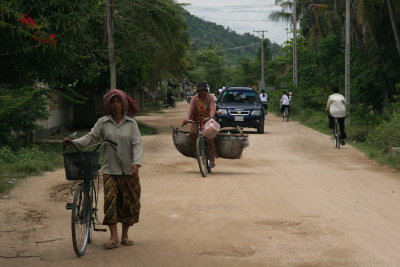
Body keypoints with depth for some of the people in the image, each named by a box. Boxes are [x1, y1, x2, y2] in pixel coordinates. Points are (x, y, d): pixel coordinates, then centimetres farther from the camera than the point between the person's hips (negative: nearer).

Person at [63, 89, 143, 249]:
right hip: (110, 170, 0)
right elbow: (90, 138, 1)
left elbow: (137, 144, -4)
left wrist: (136, 163, -18)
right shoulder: (103, 122, 4)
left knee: (130, 202, 5)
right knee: (110, 200, -12)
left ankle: (125, 236, 19)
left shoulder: (131, 123, 2)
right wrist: (73, 142, -15)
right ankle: (114, 237, -10)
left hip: (129, 170, 1)